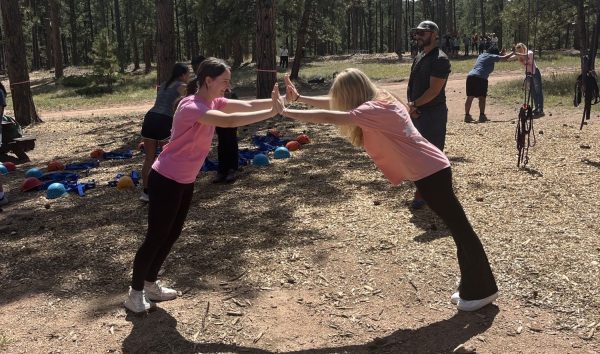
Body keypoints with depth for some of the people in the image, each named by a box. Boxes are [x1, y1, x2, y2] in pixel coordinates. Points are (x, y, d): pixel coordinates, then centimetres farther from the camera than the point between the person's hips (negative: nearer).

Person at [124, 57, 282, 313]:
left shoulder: (213, 103, 2)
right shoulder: (192, 107, -25)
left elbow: (247, 105, -5)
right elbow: (229, 121, -38)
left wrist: (278, 100, -18)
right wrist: (271, 113, -37)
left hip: (185, 181, 9)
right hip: (165, 181, -9)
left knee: (172, 234, 16)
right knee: (156, 237, 1)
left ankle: (150, 284, 31)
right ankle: (135, 293, 17)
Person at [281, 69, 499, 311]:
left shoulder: (373, 110, -17)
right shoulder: (379, 103, 11)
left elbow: (328, 116, -22)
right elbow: (333, 105, 15)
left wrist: (286, 112, -15)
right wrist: (298, 97, 13)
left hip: (430, 173, -10)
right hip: (432, 169, 10)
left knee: (460, 229, 2)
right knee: (457, 228, 16)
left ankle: (482, 290, 15)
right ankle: (472, 288, 28)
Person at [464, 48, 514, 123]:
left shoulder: (481, 55, 27)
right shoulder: (491, 57, 7)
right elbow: (505, 58, 8)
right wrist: (513, 53, 26)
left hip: (471, 76, 7)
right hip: (480, 78, -7)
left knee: (470, 97, 7)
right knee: (482, 97, -2)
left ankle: (467, 115, 9)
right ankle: (482, 116, -5)